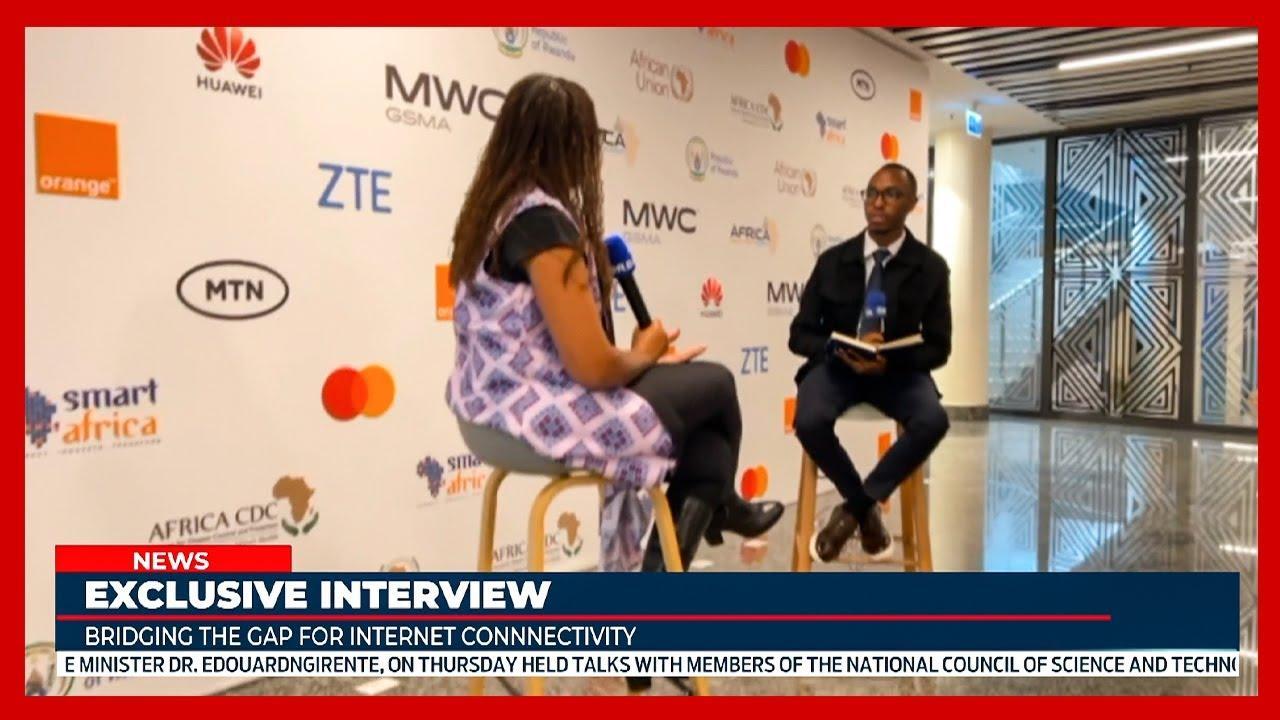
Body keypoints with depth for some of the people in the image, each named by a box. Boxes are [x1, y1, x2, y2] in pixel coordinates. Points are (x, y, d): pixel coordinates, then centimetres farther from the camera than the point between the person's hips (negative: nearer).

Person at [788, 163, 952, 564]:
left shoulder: (931, 267, -1)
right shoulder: (833, 261, 0)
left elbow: (938, 348, -1)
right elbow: (801, 334, 1)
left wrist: (889, 361, -22)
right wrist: (841, 351, -22)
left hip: (898, 369, 0)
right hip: (837, 365, 0)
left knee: (933, 421, -31)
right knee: (810, 421, -32)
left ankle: (853, 508, -10)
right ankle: (868, 507, -3)